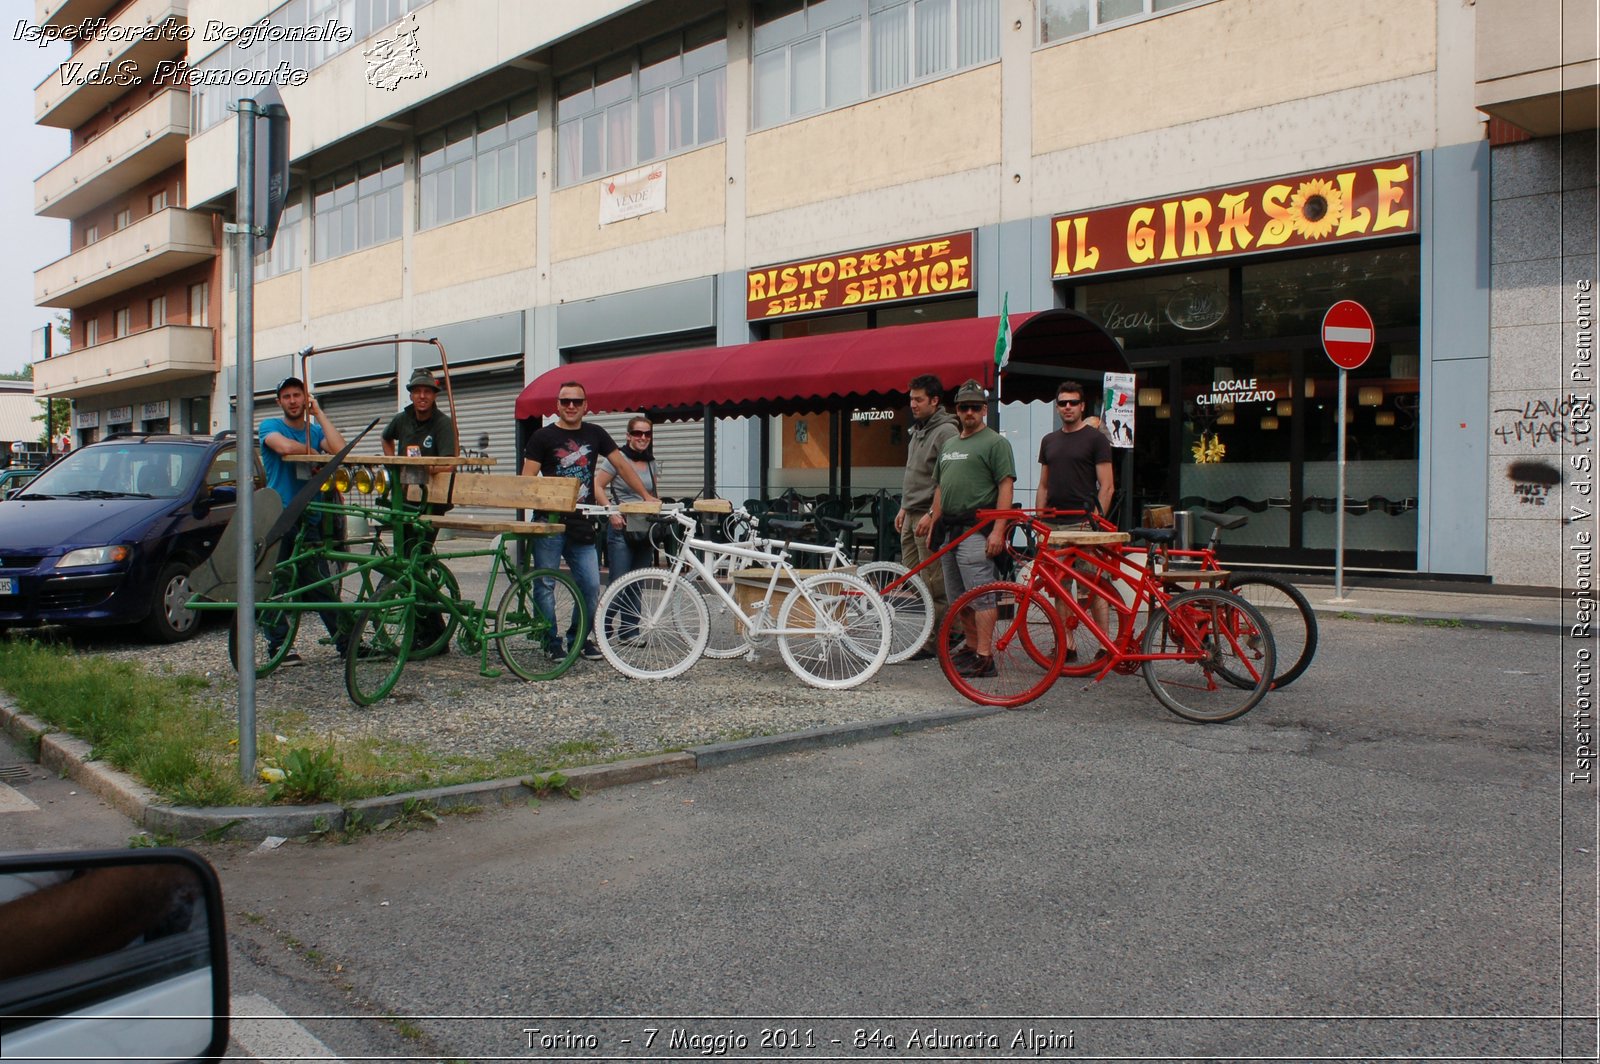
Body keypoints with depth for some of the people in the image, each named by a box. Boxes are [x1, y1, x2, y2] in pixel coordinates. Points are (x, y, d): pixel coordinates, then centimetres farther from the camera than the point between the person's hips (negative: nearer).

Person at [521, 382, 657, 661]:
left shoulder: (595, 434, 12)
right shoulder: (543, 437, 1)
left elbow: (621, 465, 16)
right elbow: (527, 478, -4)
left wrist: (646, 496, 10)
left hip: (582, 525, 3)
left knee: (591, 586, 1)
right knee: (545, 585, 0)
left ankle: (579, 638, 17)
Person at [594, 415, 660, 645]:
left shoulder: (652, 464, 13)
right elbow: (597, 487, -8)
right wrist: (612, 513, -16)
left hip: (645, 531, 6)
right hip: (621, 530, -6)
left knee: (636, 585, 10)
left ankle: (630, 630, 18)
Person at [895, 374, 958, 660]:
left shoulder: (946, 432, -13)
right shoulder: (918, 430, 17)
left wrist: (932, 514, -22)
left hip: (930, 518, -10)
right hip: (911, 516, 10)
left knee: (933, 582, -6)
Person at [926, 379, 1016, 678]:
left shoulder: (995, 442, -4)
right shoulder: (948, 444, 20)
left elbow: (1006, 487, -12)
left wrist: (998, 530, -19)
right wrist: (934, 526, 19)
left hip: (976, 530, -9)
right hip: (949, 530, 9)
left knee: (980, 596, -9)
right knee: (957, 596, 13)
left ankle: (984, 657, -8)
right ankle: (971, 644, 25)